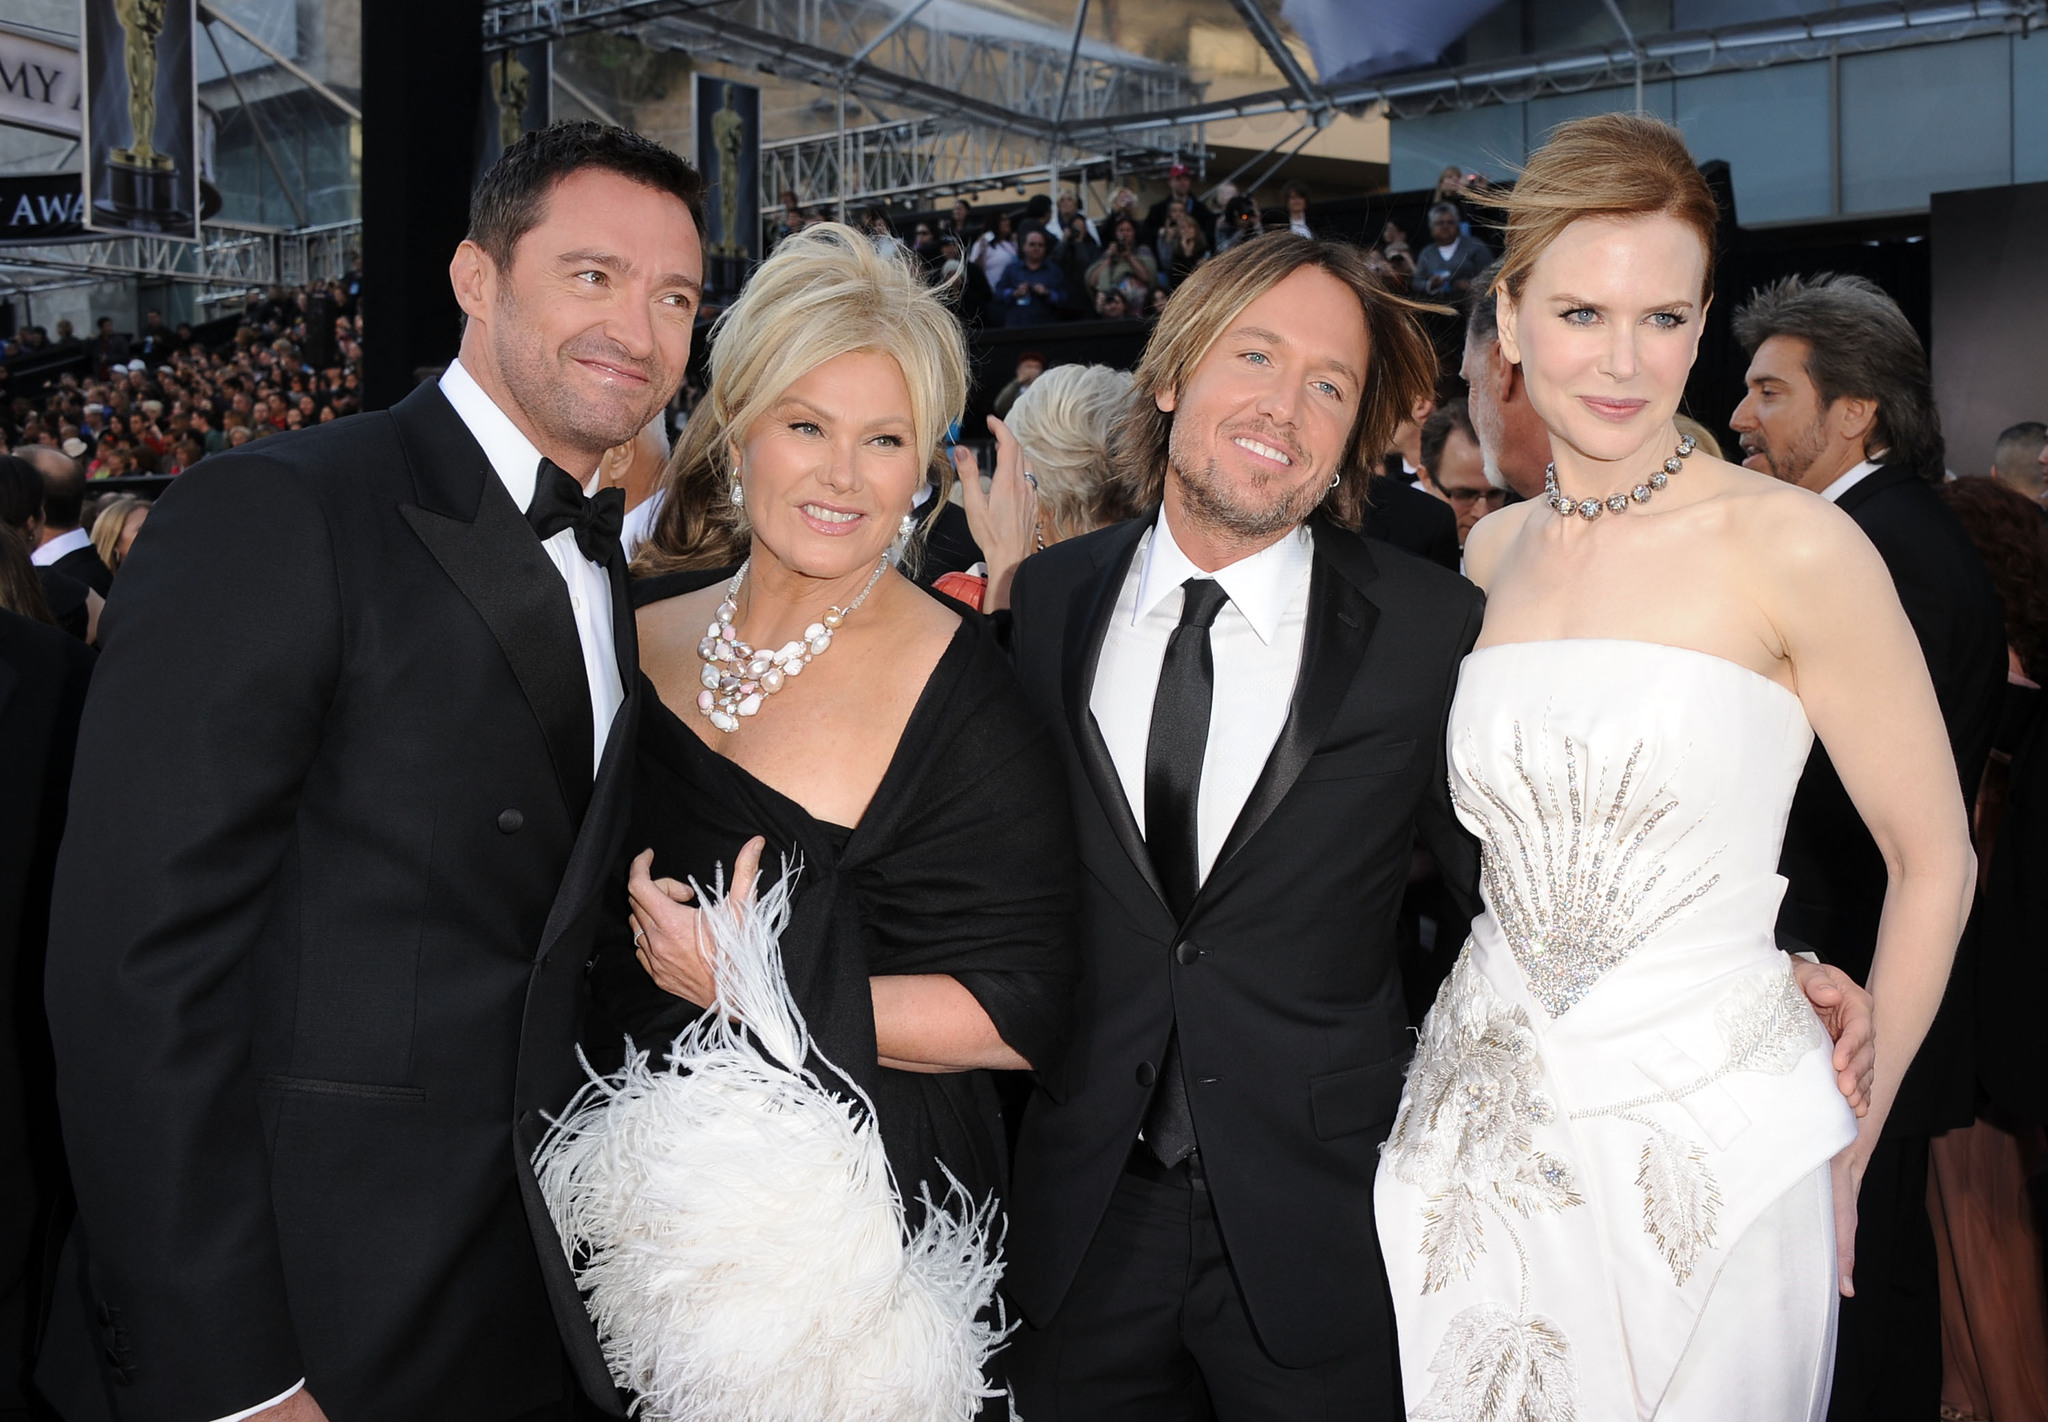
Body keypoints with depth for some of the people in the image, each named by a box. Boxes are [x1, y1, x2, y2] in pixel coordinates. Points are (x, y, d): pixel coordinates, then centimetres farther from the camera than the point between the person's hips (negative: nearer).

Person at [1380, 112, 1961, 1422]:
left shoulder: (1793, 548, -12)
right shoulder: (1492, 554, 4)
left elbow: (1935, 861, -5)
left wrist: (1845, 1150, 2)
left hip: (1710, 1135, -4)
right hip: (1484, 1125, 4)